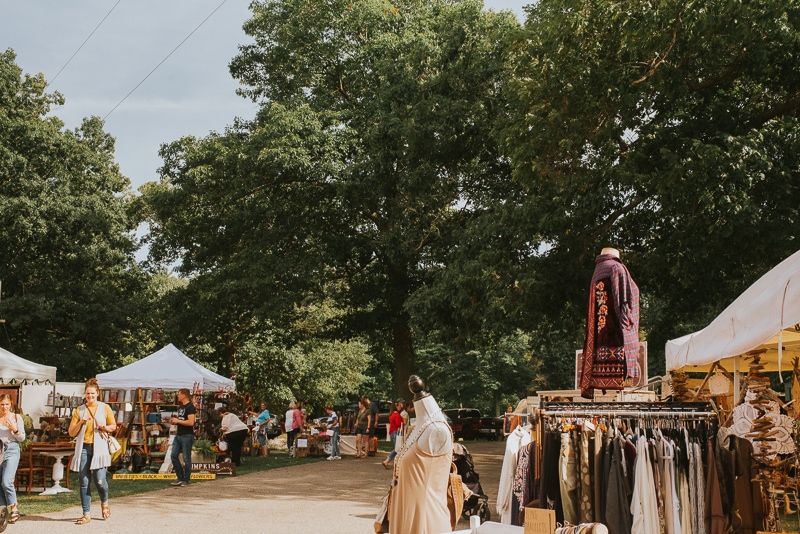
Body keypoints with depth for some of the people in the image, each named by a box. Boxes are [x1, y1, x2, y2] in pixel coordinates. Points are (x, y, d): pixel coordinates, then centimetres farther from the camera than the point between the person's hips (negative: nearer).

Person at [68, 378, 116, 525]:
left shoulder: (105, 408, 6)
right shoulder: (79, 410, 9)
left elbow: (113, 426, 13)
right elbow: (71, 432, 6)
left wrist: (104, 427, -8)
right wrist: (81, 422, -10)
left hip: (99, 447, -2)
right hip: (83, 448, 2)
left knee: (99, 480, -9)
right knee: (84, 482, 1)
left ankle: (104, 503, 21)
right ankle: (86, 514, 9)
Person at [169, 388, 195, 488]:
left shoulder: (190, 407, -13)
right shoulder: (180, 407, 16)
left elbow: (191, 422, -22)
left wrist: (178, 421, -14)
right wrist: (174, 421, 7)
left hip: (187, 436, -9)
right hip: (178, 435, 9)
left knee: (186, 459, -2)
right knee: (173, 456, 6)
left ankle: (186, 480, 6)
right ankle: (180, 477, 16)